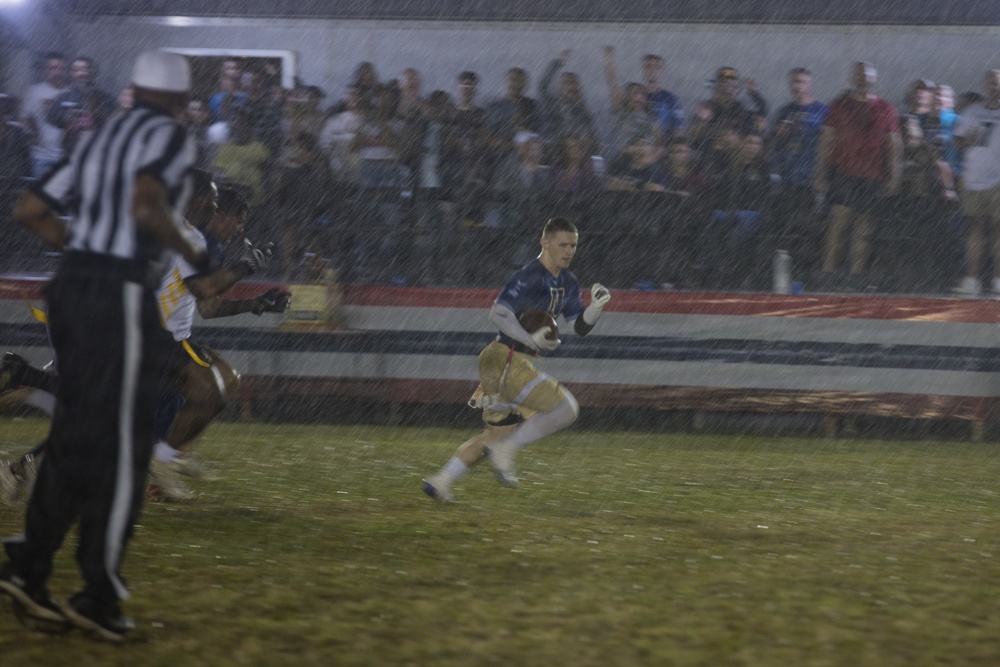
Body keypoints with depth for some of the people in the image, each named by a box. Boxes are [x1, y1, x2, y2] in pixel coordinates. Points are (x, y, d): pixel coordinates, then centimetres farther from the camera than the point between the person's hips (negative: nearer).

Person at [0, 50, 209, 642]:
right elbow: (146, 205, -24)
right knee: (122, 445, -3)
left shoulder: (103, 140, 19)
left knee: (75, 434, 13)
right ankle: (99, 594, -2)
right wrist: (190, 249, -8)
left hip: (71, 284, 8)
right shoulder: (171, 137, -4)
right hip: (121, 297, -8)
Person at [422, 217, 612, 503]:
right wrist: (531, 340, -24)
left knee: (499, 433, 16)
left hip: (518, 362, 10)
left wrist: (595, 308, -4)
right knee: (566, 408, -16)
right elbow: (498, 313, -20)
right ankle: (504, 450, -9)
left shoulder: (568, 283, 13)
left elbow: (579, 326, 15)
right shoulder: (530, 276, -16)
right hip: (506, 359, -10)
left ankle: (440, 481, 20)